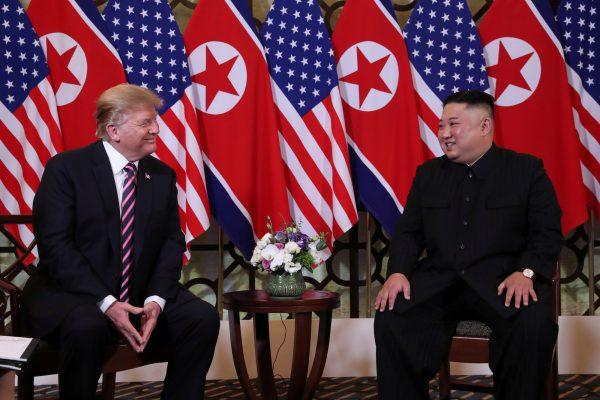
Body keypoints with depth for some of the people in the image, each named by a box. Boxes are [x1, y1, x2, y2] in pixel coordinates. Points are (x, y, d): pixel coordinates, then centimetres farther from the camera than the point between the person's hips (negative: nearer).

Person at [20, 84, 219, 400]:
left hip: (142, 293, 5)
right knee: (87, 327, -36)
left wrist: (156, 299, -14)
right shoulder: (65, 168, -8)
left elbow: (172, 243, 5)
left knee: (203, 317, -17)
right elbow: (55, 245, -15)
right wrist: (106, 303, -24)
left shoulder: (162, 175, 7)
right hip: (70, 291, -4)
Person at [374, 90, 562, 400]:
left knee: (534, 325, -33)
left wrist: (525, 273, -18)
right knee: (389, 317, -25)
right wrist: (398, 272, -5)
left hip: (501, 281, -2)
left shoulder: (527, 170, 7)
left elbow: (548, 232, 1)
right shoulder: (427, 174, 18)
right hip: (438, 281, 3)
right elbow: (409, 231, 15)